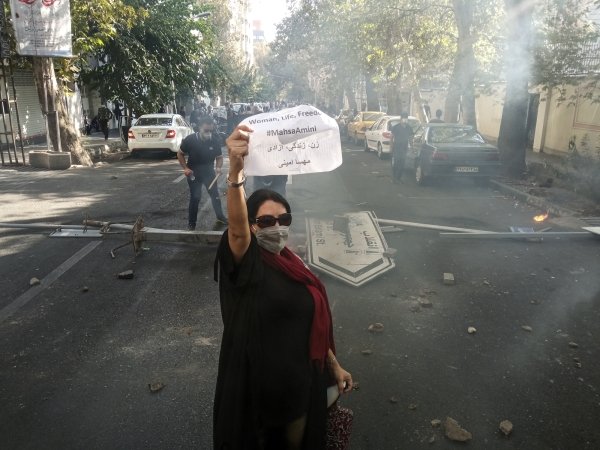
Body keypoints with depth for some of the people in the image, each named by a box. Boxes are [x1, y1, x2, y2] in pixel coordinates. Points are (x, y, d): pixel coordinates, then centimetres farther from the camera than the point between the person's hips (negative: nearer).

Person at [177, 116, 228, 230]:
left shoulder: (215, 141, -16)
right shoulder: (190, 139, -20)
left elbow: (219, 157, -3)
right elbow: (180, 154, -6)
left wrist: (218, 167, -22)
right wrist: (185, 168, -17)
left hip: (208, 171, 2)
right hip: (193, 172, -2)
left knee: (215, 195, 8)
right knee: (195, 197, -1)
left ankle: (220, 218, 26)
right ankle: (191, 223, 12)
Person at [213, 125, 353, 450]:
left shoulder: (294, 267, 0)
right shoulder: (246, 265, -19)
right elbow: (236, 228, -42)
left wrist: (334, 365, 12)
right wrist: (235, 172, -57)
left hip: (299, 383, 5)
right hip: (258, 388, -5)